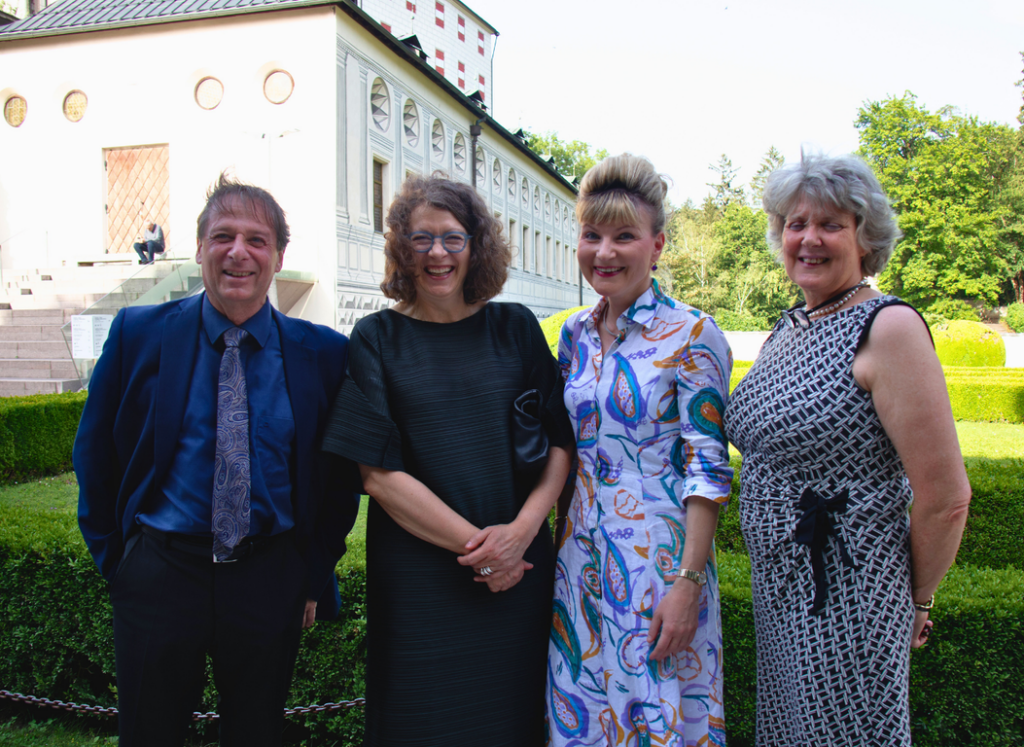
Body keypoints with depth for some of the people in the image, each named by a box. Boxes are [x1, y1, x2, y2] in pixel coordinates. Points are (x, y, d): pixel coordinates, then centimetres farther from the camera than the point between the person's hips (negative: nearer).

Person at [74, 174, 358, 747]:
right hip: (159, 570, 0)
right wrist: (114, 560, 5)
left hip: (271, 579, 1)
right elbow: (97, 458, 5)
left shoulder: (324, 352, -4)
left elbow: (338, 473, 4)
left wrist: (316, 573, 5)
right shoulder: (138, 334, -4)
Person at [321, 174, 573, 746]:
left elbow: (561, 441, 3)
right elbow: (378, 472, -7)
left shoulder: (515, 328, 4)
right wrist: (472, 544, -11)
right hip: (419, 571, -2)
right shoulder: (377, 338, -1)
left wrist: (522, 530, -12)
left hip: (519, 565, 2)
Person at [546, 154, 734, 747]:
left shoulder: (692, 335, -11)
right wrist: (555, 544, 11)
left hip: (659, 556, -5)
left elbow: (707, 467, -14)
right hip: (582, 558, 6)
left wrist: (688, 583, -18)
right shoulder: (575, 333, 6)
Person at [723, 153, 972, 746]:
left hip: (848, 599, -7)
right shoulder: (790, 326, 7)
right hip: (778, 586, 8)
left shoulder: (886, 328, -18)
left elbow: (946, 498, -18)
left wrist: (917, 602, -4)